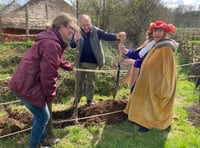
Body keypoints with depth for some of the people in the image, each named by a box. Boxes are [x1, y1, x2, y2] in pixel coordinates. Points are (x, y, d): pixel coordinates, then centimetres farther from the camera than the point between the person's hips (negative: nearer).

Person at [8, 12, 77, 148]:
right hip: (27, 86, -11)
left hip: (26, 82, 11)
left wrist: (70, 67, 46)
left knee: (40, 114, 24)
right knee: (43, 116, 6)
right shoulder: (51, 44, -25)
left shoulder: (52, 40, 12)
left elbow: (58, 61, 32)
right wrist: (50, 94, -11)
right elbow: (48, 73, -25)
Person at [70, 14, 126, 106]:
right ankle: (77, 98, 32)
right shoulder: (77, 32, -7)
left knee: (90, 82, 13)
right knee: (78, 81, 14)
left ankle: (89, 99, 30)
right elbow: (72, 45, -17)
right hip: (80, 62, 1)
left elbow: (107, 36, -23)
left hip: (92, 63, -1)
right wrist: (75, 40, -42)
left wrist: (117, 36, -45)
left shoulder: (96, 31, -10)